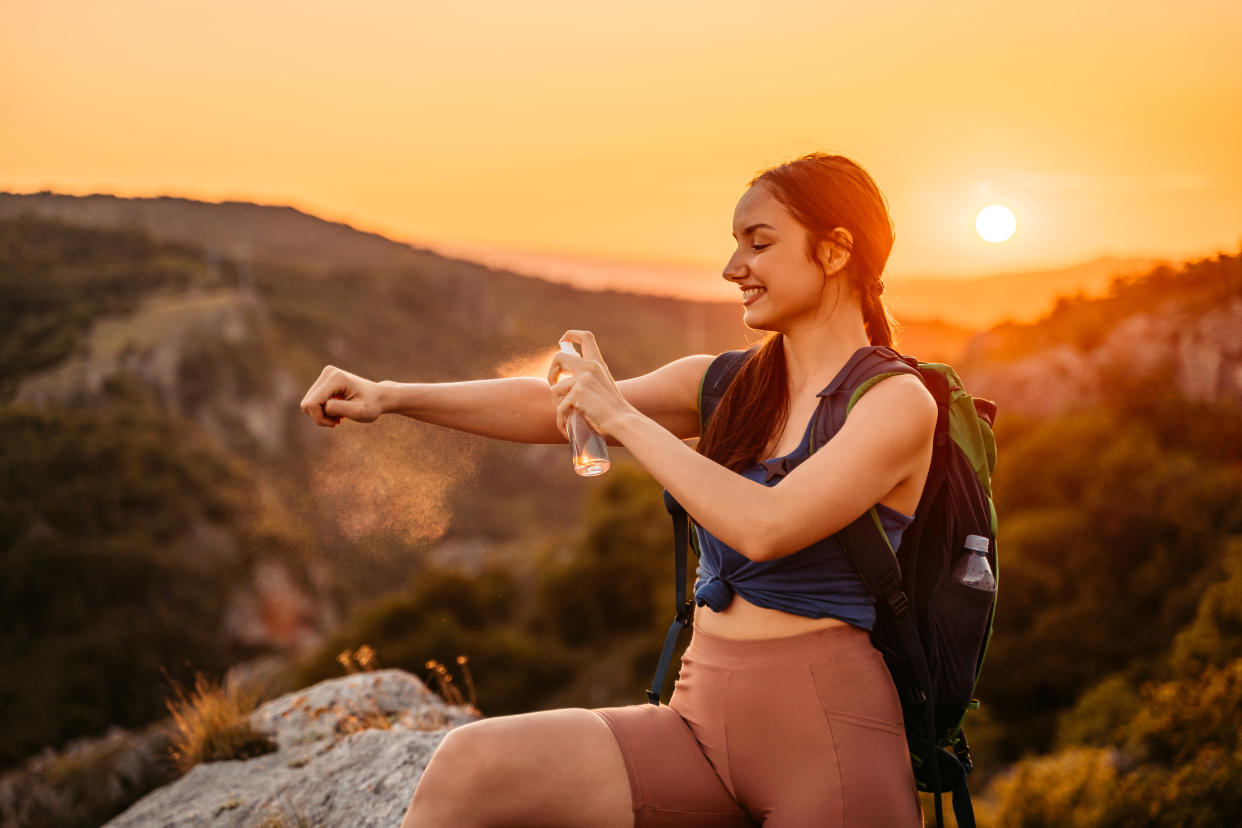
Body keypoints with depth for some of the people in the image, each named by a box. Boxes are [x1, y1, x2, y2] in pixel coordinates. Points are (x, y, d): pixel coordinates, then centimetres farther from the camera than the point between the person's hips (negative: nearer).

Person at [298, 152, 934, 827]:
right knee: (468, 767, -15)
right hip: (703, 720, 5)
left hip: (824, 736, -4)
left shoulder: (897, 403, -8)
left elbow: (765, 527, -22)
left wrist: (622, 418, -15)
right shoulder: (723, 385, 10)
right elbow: (549, 406, 4)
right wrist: (391, 395, -5)